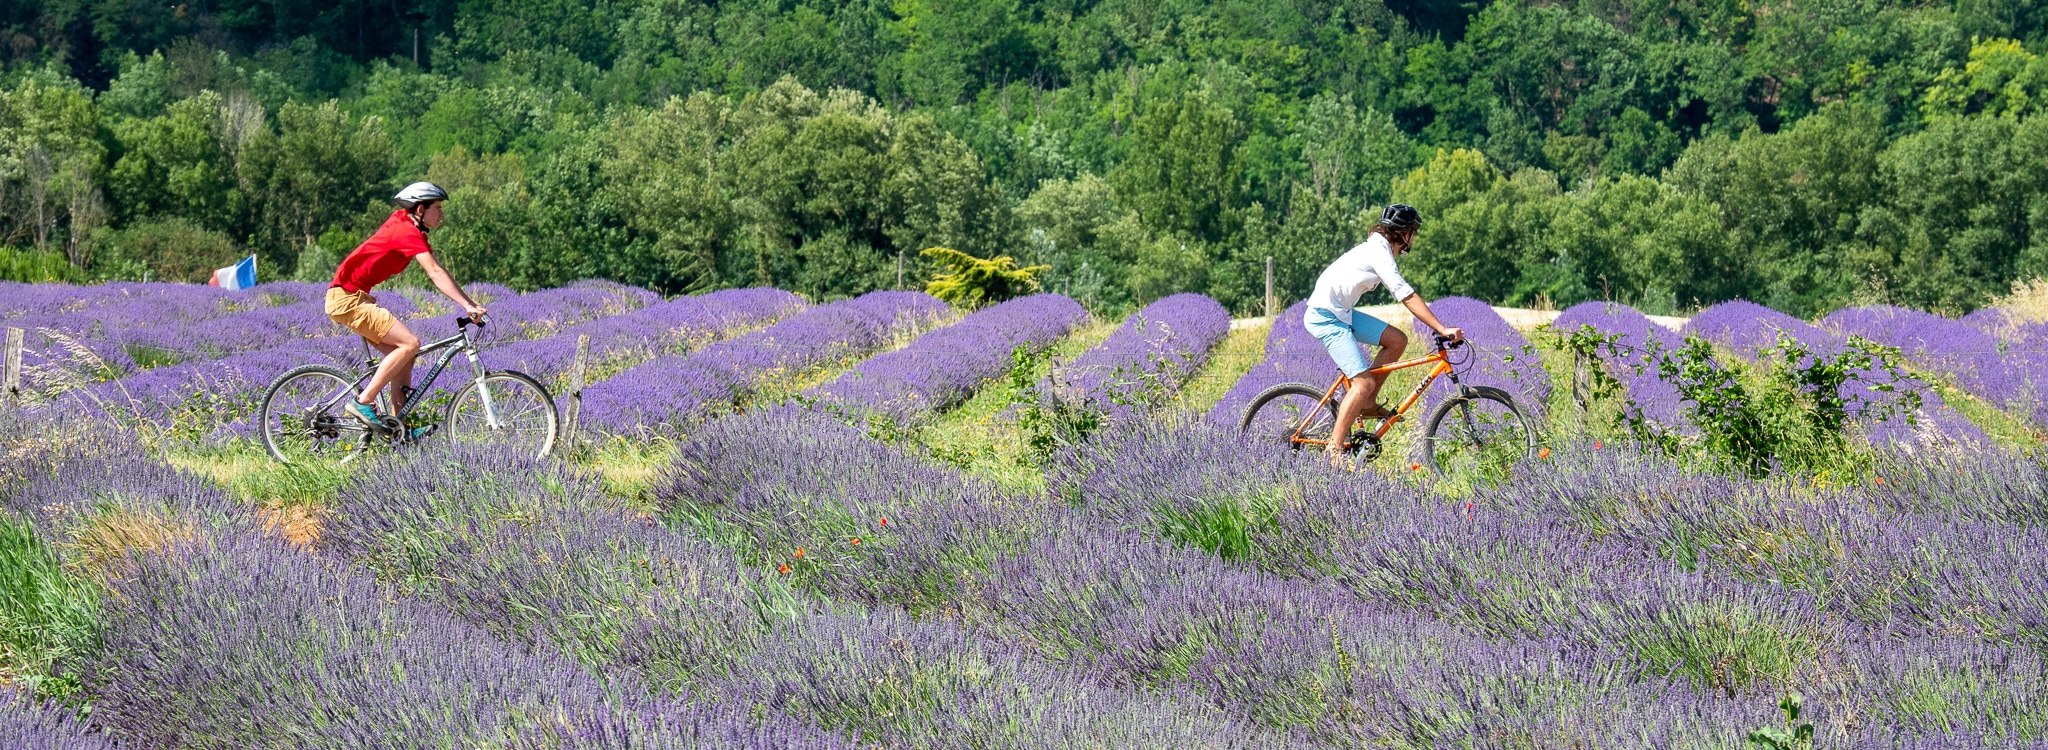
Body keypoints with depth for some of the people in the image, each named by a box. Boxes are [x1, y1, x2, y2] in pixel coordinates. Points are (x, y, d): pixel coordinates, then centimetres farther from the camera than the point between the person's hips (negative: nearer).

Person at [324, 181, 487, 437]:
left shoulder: (402, 221, 11)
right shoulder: (408, 232, -17)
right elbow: (435, 273, -28)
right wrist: (468, 306, -35)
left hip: (355, 296, 10)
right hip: (347, 299, -10)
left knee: (403, 352, 7)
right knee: (410, 343, -17)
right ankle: (363, 402, -14)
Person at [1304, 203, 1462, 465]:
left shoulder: (1378, 249, 14)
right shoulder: (1379, 253, -17)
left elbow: (1406, 296, 20)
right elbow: (1408, 298, -22)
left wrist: (1439, 328, 16)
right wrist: (1443, 330, -22)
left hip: (1342, 312, 10)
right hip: (1325, 316, -10)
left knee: (1397, 340, 6)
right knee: (1364, 382, -16)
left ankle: (1368, 404, 12)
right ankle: (1334, 450, -14)